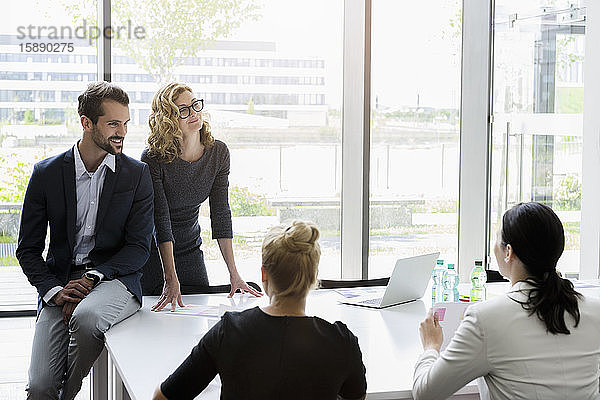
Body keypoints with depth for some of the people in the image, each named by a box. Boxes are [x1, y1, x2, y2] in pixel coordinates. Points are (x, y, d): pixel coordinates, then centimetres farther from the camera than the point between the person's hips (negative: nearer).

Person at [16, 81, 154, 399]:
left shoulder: (137, 174, 3)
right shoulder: (47, 173, 4)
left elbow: (139, 247, 0)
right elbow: (28, 249, 7)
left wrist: (92, 278, -14)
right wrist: (54, 290, -11)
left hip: (114, 277, -1)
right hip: (60, 281, 1)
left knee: (85, 317, -36)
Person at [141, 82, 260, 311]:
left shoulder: (218, 153, -9)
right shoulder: (153, 159, -23)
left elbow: (220, 214, -8)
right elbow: (161, 220, -26)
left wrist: (234, 274, -13)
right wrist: (170, 280, -32)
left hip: (190, 249, 4)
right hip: (153, 251, -4)